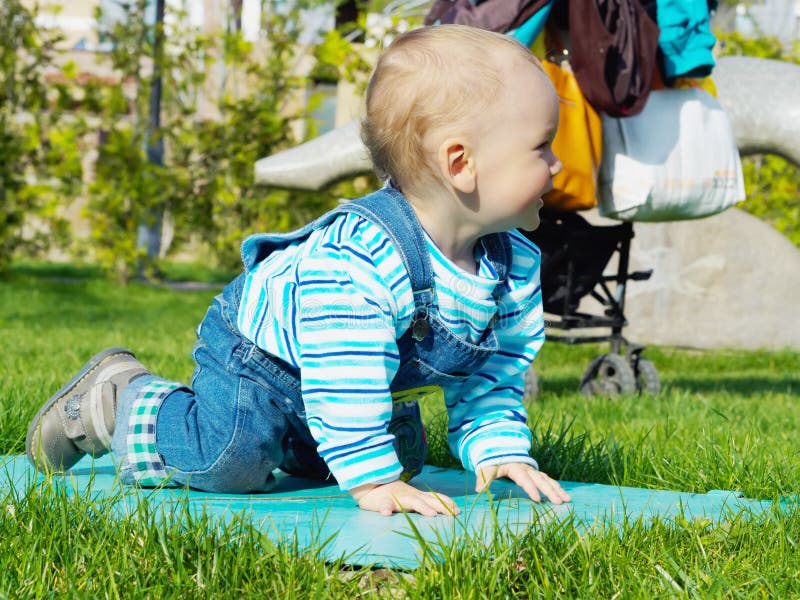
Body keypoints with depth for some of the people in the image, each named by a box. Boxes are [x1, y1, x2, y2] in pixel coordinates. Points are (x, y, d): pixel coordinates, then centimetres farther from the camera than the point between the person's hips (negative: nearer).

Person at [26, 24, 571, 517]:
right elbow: (345, 381, -44)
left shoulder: (517, 268, -15)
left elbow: (491, 375, -3)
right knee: (224, 463, -20)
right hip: (257, 353, -8)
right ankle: (117, 397, 8)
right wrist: (371, 480, -44)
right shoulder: (358, 256, -43)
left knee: (404, 460, 19)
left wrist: (498, 451, -14)